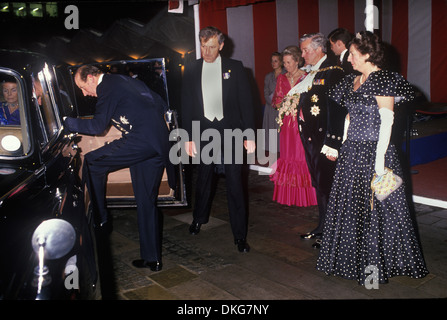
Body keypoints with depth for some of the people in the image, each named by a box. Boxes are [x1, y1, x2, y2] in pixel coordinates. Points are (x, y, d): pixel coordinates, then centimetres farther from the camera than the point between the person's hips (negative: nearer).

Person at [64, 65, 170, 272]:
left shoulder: (108, 86, -3)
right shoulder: (125, 80, 25)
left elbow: (98, 126, -8)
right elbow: (160, 104, 27)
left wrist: (67, 122, 1)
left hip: (141, 139, -9)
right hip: (160, 145, 9)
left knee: (92, 162, -2)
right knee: (146, 202, 11)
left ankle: (100, 219, 6)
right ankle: (152, 258, 16)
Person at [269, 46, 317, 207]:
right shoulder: (281, 78, 12)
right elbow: (276, 100, 14)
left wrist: (296, 104, -15)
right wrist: (282, 106, -5)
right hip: (287, 123, 4)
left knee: (303, 155, -6)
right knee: (287, 156, 5)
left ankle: (304, 197, 4)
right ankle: (288, 196, 13)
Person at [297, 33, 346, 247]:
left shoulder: (333, 72, -13)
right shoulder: (310, 73, 15)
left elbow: (337, 110, -19)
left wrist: (332, 144, -22)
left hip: (325, 140, -9)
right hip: (311, 139, 9)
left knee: (326, 186, 0)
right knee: (318, 186, 17)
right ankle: (322, 228, 30)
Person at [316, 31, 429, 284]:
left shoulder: (383, 79, -10)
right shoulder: (352, 81, 13)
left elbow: (387, 119, -15)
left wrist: (380, 157, -19)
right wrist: (342, 145, 15)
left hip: (374, 151, -8)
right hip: (352, 151, 8)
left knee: (376, 206, 2)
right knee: (351, 204, 13)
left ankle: (376, 263, 17)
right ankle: (353, 257, 29)